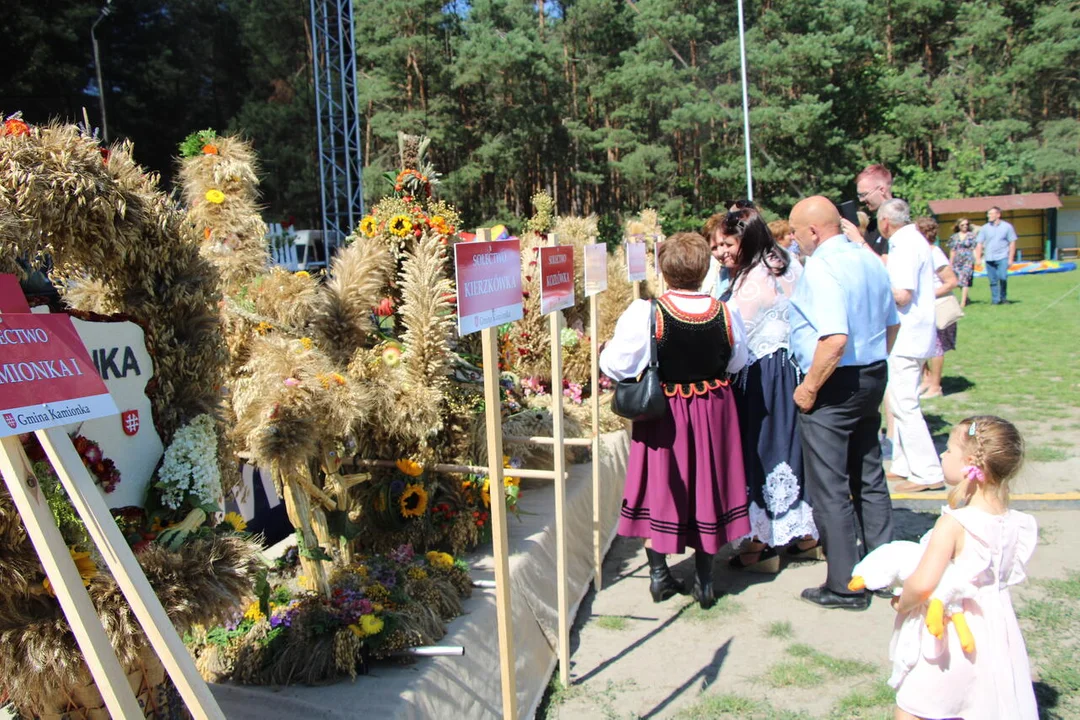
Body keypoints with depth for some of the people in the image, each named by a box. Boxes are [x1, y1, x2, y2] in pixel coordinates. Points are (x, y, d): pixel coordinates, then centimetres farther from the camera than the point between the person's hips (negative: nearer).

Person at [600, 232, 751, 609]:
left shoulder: (645, 313, -20)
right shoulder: (726, 314, -10)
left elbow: (615, 366, -18)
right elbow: (737, 363, 5)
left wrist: (606, 349, 4)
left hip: (661, 413, -2)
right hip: (713, 411, 2)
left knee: (659, 485, 13)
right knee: (706, 487, 14)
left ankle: (658, 574, 22)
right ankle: (704, 580, 22)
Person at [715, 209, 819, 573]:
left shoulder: (751, 281, -18)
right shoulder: (790, 268, 8)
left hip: (761, 378, -9)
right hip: (793, 371, 9)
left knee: (759, 453, 0)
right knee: (790, 447, 16)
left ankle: (762, 546, 8)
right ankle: (806, 534, 27)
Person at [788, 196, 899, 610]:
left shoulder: (820, 269, -19)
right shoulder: (870, 261, 8)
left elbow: (835, 340, -29)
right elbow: (891, 324, 16)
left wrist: (809, 388, -19)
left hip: (834, 386, -9)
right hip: (872, 378, 9)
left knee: (829, 489, 2)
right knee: (869, 478, 19)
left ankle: (844, 586, 11)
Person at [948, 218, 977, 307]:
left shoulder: (972, 235, 3)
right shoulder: (954, 237, 12)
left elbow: (974, 249, 1)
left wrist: (974, 261, -9)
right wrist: (950, 263, 13)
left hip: (968, 260, -4)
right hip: (957, 261, 4)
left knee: (964, 279, -13)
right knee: (959, 281, 4)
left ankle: (963, 302, -15)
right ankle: (966, 299, 19)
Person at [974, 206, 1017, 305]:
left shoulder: (1007, 227, 3)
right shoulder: (985, 228, 7)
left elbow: (1012, 243, 4)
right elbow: (979, 244, 7)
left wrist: (1011, 258, -2)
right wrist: (978, 258, -2)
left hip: (1002, 257, -2)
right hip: (989, 259, 2)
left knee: (1003, 277, -14)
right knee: (993, 281, 3)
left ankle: (1003, 298, 5)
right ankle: (995, 300, 13)